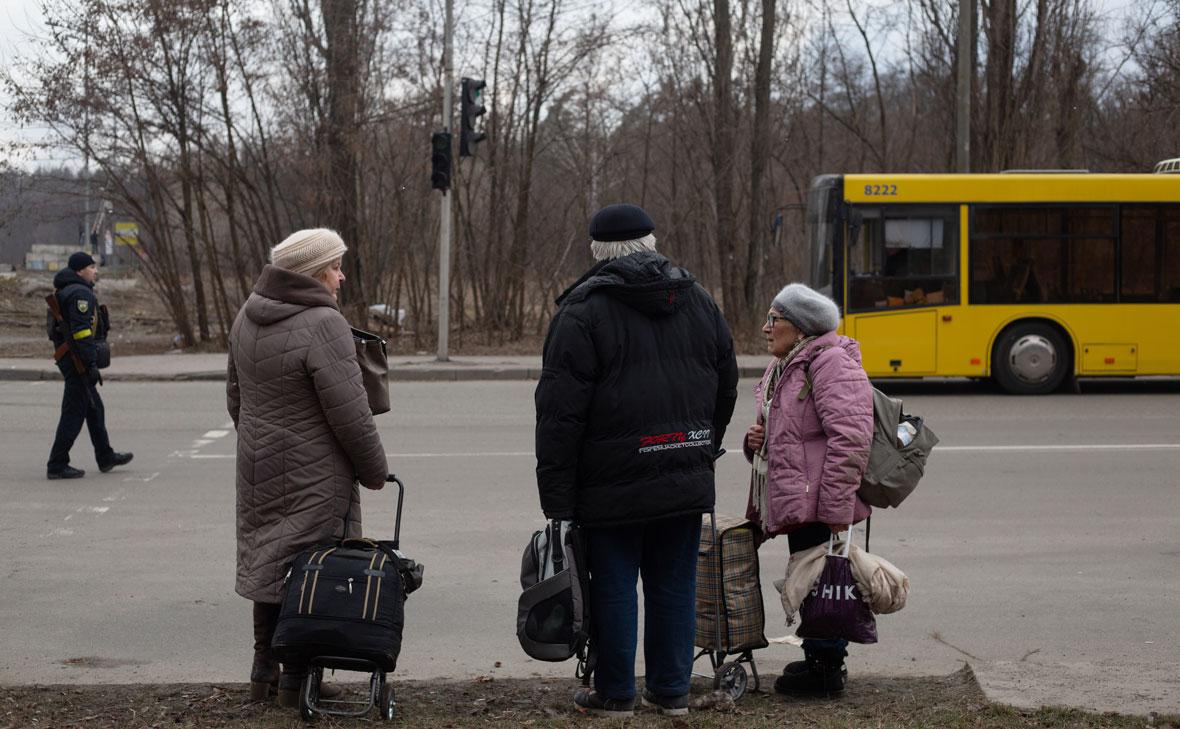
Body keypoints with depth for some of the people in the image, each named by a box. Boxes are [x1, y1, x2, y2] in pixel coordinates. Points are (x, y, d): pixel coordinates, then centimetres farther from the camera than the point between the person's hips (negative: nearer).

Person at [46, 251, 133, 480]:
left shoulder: (66, 291, 17)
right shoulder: (80, 294, -16)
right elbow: (81, 332, -24)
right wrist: (92, 365, -24)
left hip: (68, 358, 11)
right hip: (78, 359, -11)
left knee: (95, 409, 19)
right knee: (74, 412, -6)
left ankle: (105, 457, 29)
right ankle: (57, 465, -4)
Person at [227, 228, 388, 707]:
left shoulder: (249, 317, 5)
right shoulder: (323, 325, -21)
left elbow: (236, 393, 17)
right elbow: (350, 413, -20)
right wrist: (375, 471, -8)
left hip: (258, 468, 8)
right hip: (313, 475, -8)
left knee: (269, 561, 17)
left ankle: (264, 671, 25)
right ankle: (297, 679, 6)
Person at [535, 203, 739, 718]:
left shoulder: (583, 311, -9)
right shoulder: (697, 300, 10)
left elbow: (560, 412, -12)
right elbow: (726, 389, 18)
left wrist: (556, 495, -8)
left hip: (614, 485, -5)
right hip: (687, 481, 5)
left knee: (614, 585, 4)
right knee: (674, 584, 12)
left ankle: (615, 693, 11)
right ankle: (672, 690, 17)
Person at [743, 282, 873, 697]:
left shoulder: (830, 363, -14)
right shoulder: (783, 368, 19)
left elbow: (849, 438, -22)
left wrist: (836, 508, -26)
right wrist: (758, 438, 7)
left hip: (819, 507, -10)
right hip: (793, 501, 10)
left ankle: (826, 670, 2)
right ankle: (816, 659, 25)